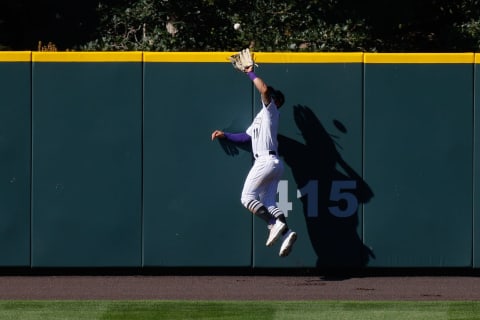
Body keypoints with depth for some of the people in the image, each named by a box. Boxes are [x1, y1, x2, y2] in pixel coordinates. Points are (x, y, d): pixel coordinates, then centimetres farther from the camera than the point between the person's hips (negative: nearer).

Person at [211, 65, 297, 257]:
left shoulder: (270, 110, 1)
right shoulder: (260, 118, 28)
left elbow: (264, 89, -17)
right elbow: (247, 136, 36)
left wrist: (251, 74, -6)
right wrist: (225, 135, 33)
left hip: (266, 161, -9)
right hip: (274, 163, 9)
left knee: (247, 198, -10)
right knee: (268, 204, 2)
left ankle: (275, 224, -22)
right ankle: (286, 232, -15)